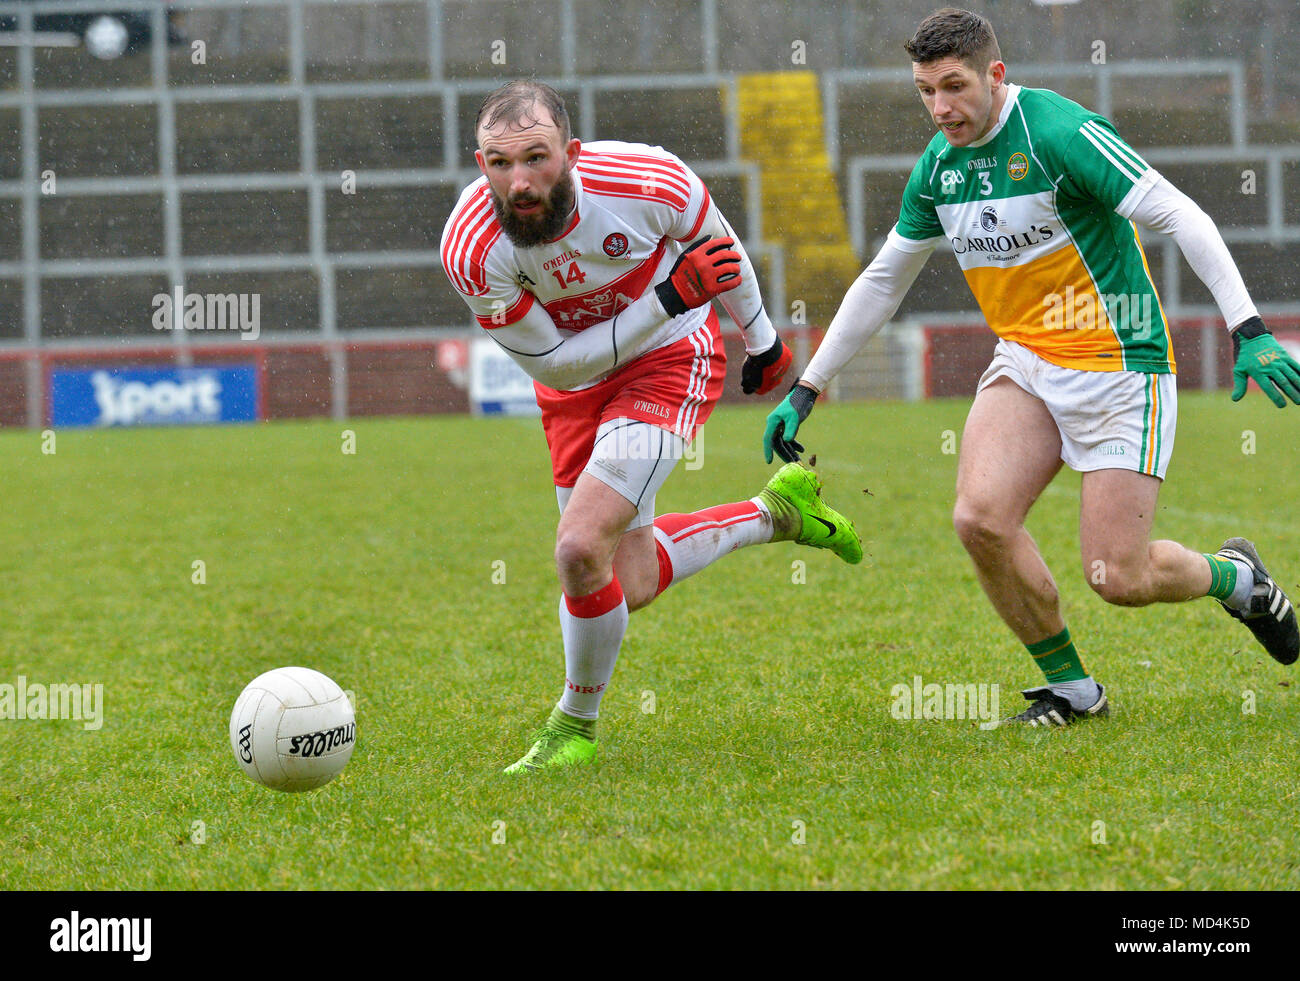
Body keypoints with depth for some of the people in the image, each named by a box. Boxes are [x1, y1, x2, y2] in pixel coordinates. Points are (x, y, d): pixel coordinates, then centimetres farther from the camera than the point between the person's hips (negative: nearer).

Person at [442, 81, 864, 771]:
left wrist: (761, 339, 11)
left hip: (669, 360, -3)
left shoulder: (648, 182, -29)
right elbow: (555, 363, -18)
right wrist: (668, 298, -28)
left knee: (581, 550, -20)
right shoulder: (470, 248, -28)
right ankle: (777, 512, 35)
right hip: (572, 380, 3)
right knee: (629, 587, 9)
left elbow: (716, 244, -4)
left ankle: (575, 727, 5)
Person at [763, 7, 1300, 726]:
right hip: (1025, 363, 6)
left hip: (1118, 364, -6)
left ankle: (1235, 577, 24)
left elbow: (1181, 218, -19)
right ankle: (1071, 688, 2)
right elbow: (882, 281, 17)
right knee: (980, 518, -19)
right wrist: (806, 389, 16)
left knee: (1117, 578, -10)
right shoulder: (938, 166, 4)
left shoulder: (1058, 132, -18)